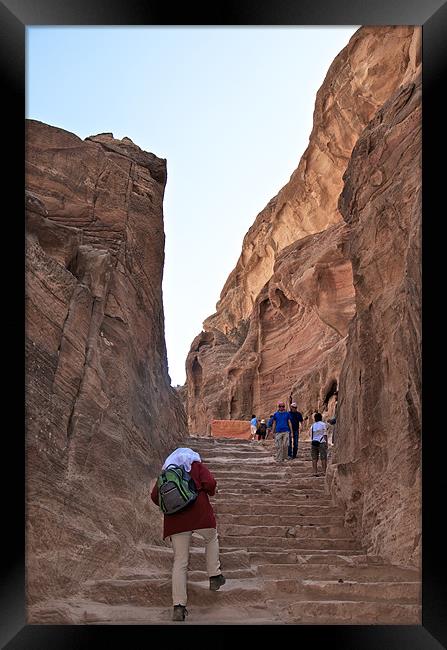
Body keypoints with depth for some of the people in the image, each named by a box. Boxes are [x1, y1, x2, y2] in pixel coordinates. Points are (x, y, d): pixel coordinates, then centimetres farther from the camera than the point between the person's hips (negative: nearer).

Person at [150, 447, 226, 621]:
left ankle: (179, 606, 0)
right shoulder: (197, 465, 12)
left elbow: (154, 496, 10)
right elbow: (210, 483, -6)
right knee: (211, 539, 29)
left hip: (175, 520, 2)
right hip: (199, 513, -2)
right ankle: (214, 576, 26)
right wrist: (210, 493, 15)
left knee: (180, 562, 6)